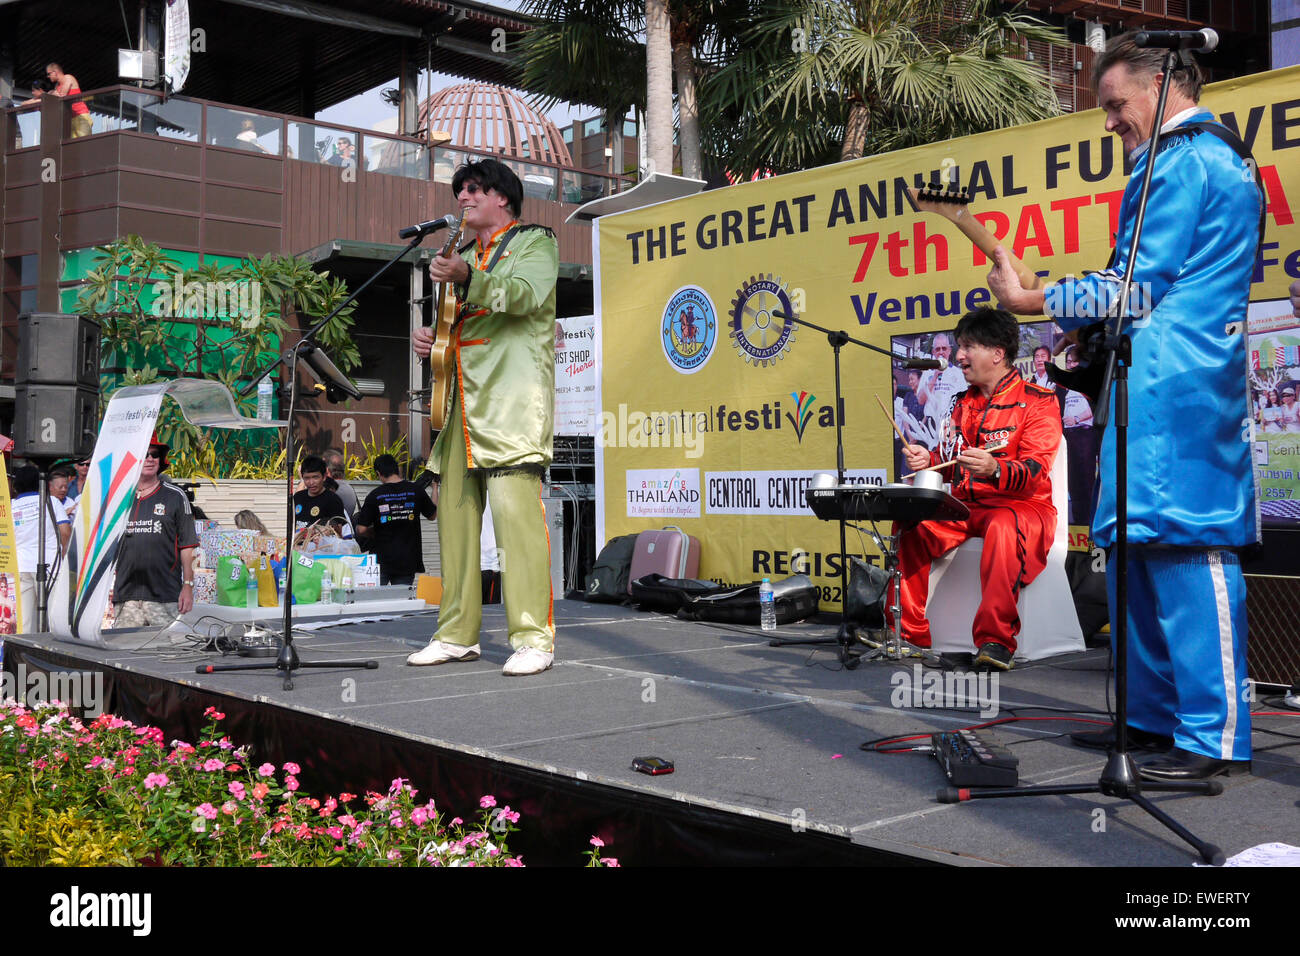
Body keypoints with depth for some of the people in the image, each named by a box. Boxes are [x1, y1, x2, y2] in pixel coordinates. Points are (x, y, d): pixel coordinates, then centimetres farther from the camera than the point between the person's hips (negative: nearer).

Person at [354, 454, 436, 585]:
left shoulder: (375, 496, -7)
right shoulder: (416, 490, -3)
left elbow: (361, 529, -7)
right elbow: (433, 515, 14)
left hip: (382, 560, -1)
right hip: (408, 561, 1)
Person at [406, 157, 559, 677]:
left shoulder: (535, 240, 7)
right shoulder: (465, 254, 29)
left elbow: (527, 294, -13)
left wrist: (467, 278, -29)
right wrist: (424, 334, 7)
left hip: (513, 394, -7)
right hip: (462, 397, 8)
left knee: (516, 507, -17)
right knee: (454, 510, 4)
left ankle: (534, 638, -16)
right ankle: (458, 634, 11)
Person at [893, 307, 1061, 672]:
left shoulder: (1038, 402, -3)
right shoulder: (964, 404, 18)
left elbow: (1035, 472, -15)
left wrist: (995, 469, -36)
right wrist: (927, 458, -1)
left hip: (1020, 505, -6)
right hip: (964, 505, 6)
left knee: (1003, 528, -39)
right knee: (909, 522, -20)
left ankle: (996, 640, -36)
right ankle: (910, 632, -14)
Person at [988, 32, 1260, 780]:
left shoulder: (1181, 163, -8)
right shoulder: (1225, 159, 24)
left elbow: (1136, 289, -11)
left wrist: (1036, 302, -2)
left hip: (1170, 385, -11)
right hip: (1189, 381, 11)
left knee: (1185, 548, -10)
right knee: (1139, 547, 13)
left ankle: (1215, 737, -7)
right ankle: (1153, 714, 20)